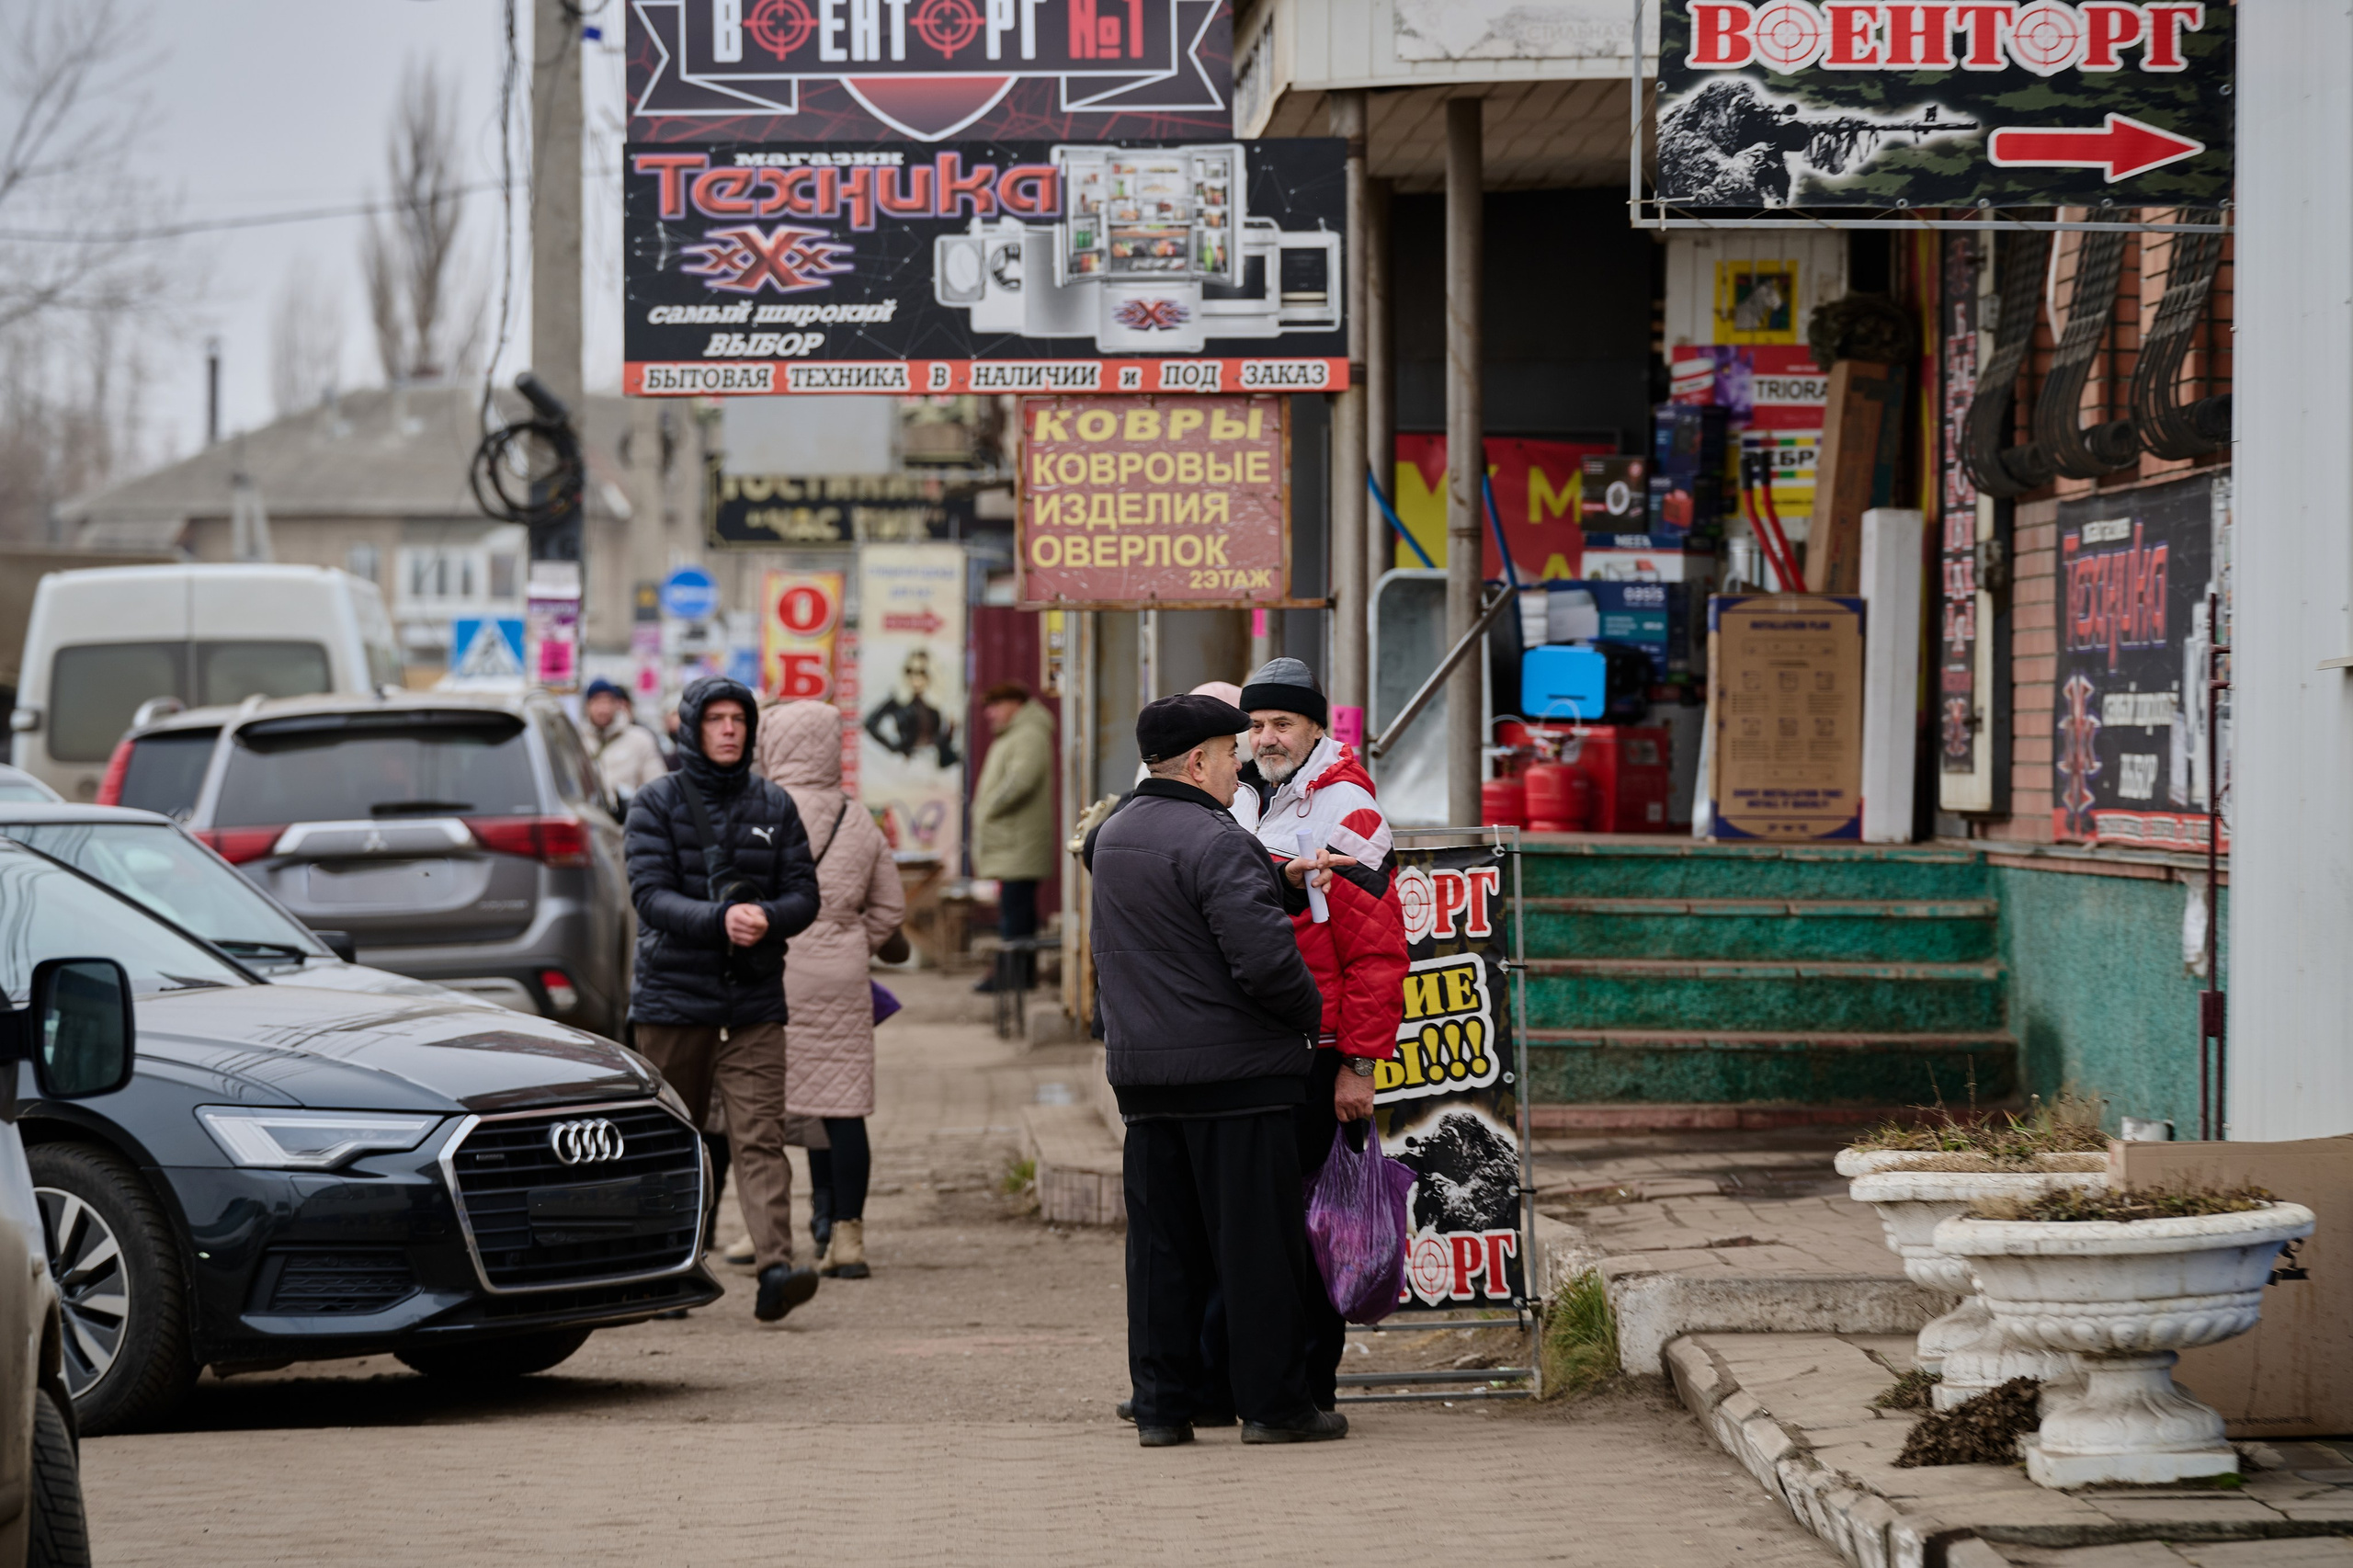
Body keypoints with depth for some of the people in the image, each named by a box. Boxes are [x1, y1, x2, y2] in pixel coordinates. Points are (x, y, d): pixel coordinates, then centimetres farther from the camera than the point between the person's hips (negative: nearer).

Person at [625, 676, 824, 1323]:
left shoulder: (774, 807, 9)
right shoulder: (656, 804, 1)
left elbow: (804, 894, 6)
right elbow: (650, 894, -10)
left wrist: (767, 918, -17)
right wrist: (720, 920, -26)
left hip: (754, 1001, 1)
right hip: (672, 997, -1)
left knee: (761, 1136, -11)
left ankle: (776, 1268, -23)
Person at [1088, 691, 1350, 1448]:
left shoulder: (1115, 838, 13)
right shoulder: (1214, 842, -16)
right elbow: (1263, 957, -22)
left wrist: (1281, 881, 7)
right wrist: (1310, 1014, -5)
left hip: (1143, 1072, 8)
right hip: (1235, 1070, -8)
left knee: (1162, 1242, 11)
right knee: (1258, 1241, -1)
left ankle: (1164, 1400, 12)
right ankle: (1272, 1400, 2)